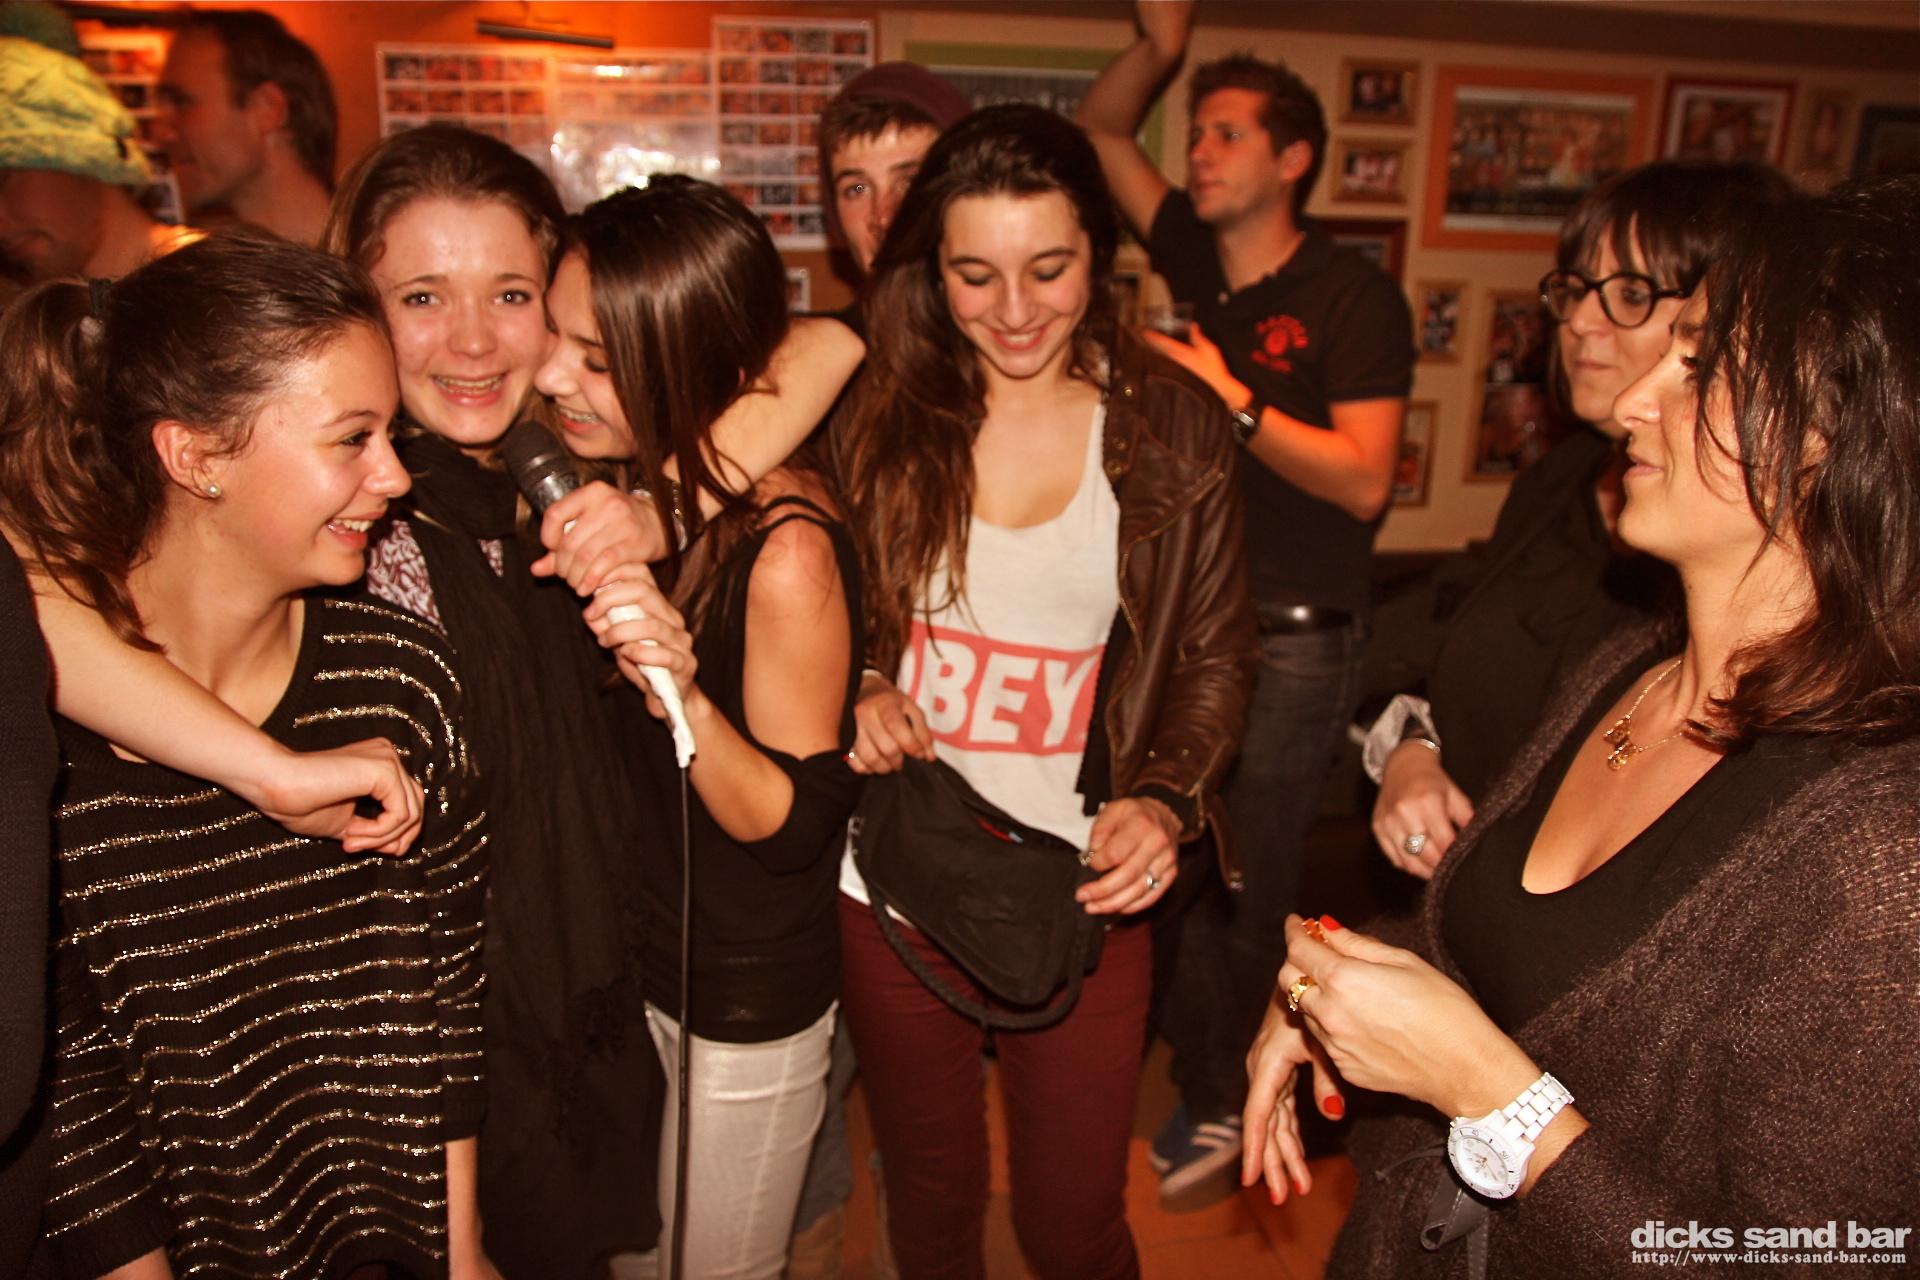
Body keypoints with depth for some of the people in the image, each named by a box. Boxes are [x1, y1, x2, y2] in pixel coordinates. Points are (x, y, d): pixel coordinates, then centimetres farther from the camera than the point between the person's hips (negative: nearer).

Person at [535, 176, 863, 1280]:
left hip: (748, 1005, -7)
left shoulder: (786, 549, -29)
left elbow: (791, 824, -23)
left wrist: (685, 695, -37)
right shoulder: (640, 483, -6)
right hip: (630, 959, 7)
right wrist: (606, 550, -8)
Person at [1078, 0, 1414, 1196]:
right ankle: (1213, 1093, 32)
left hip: (1294, 639, -5)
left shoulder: (1353, 295, -10)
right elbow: (1103, 126, 14)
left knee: (1249, 889, 5)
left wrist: (1231, 399, -20)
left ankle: (1252, 1096, 27)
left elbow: (1364, 479, -17)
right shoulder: (1199, 259, 7)